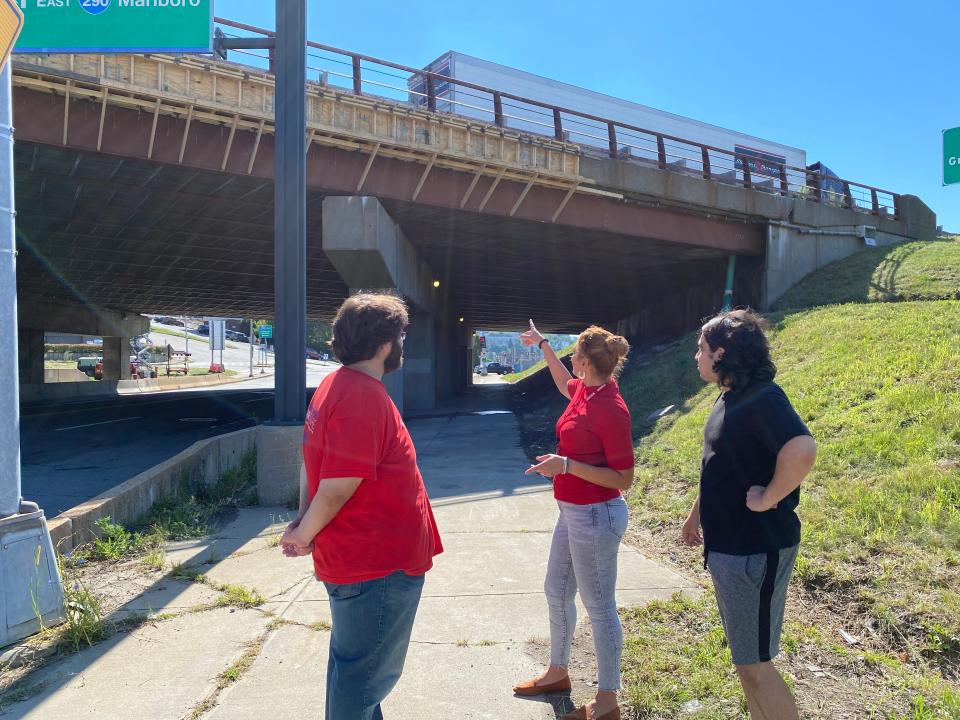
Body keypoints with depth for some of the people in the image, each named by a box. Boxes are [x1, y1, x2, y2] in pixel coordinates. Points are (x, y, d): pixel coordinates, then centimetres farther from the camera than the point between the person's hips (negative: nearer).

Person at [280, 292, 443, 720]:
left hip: (353, 556, 10)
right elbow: (336, 489, -25)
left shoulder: (336, 385, 5)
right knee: (363, 674, 8)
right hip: (378, 565, -10)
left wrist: (304, 523, 6)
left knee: (354, 665, 25)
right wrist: (304, 536, -9)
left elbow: (310, 459, 11)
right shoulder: (365, 397, -26)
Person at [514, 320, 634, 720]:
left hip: (595, 517, -9)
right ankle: (557, 672, 42)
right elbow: (563, 384, 29)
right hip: (573, 512, 10)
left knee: (598, 606, 5)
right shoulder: (584, 390, 2)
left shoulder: (611, 409, -23)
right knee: (556, 591, 21)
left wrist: (566, 465, -26)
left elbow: (624, 479, -20)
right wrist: (542, 345, 35)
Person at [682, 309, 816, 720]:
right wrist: (697, 514, 24)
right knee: (744, 656, 22)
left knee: (754, 663, 3)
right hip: (727, 544, 10)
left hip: (755, 549, -10)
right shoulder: (730, 397, 9)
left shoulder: (762, 398, -22)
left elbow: (802, 452, -39)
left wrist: (767, 499, -26)